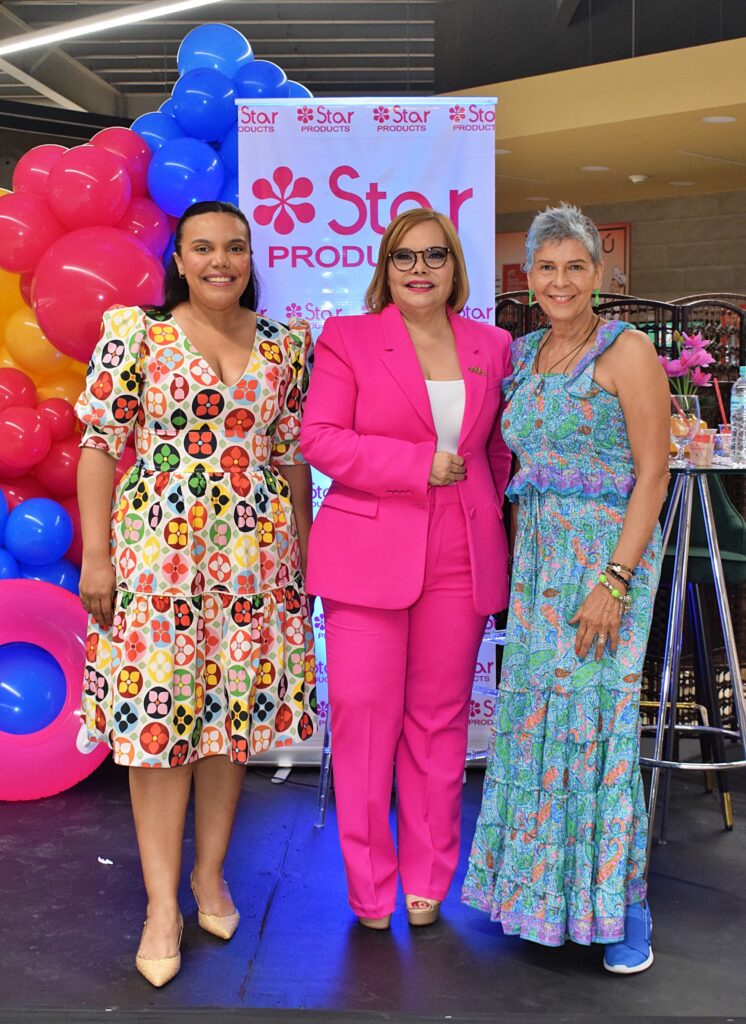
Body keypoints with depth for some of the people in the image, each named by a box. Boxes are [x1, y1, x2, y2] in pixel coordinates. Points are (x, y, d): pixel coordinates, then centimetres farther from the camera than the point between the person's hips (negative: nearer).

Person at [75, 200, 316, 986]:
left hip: (257, 552, 3)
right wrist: (96, 555, -7)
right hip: (157, 547, -3)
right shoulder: (135, 332, 0)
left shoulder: (285, 343, 9)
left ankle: (211, 875, 27)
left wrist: (303, 546, 10)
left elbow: (293, 453, 13)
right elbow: (99, 445, -2)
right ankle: (162, 905, 10)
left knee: (234, 709, 9)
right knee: (156, 710, -2)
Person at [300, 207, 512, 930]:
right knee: (363, 719, -1)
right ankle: (369, 889, 17)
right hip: (368, 556, -2)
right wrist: (420, 463, -13)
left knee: (440, 720, 9)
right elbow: (318, 437, -6)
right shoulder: (347, 338, 3)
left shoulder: (493, 347, 12)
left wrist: (494, 516, 6)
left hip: (462, 560, 3)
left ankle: (427, 882, 25)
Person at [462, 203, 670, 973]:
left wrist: (614, 581, -19)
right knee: (535, 712, 8)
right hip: (538, 556, 6)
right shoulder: (522, 356, 12)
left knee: (597, 713, -5)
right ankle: (542, 885, 24)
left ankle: (623, 908, 10)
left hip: (608, 555, -6)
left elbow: (652, 473, -12)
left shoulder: (626, 351, -7)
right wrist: (518, 560, 12)